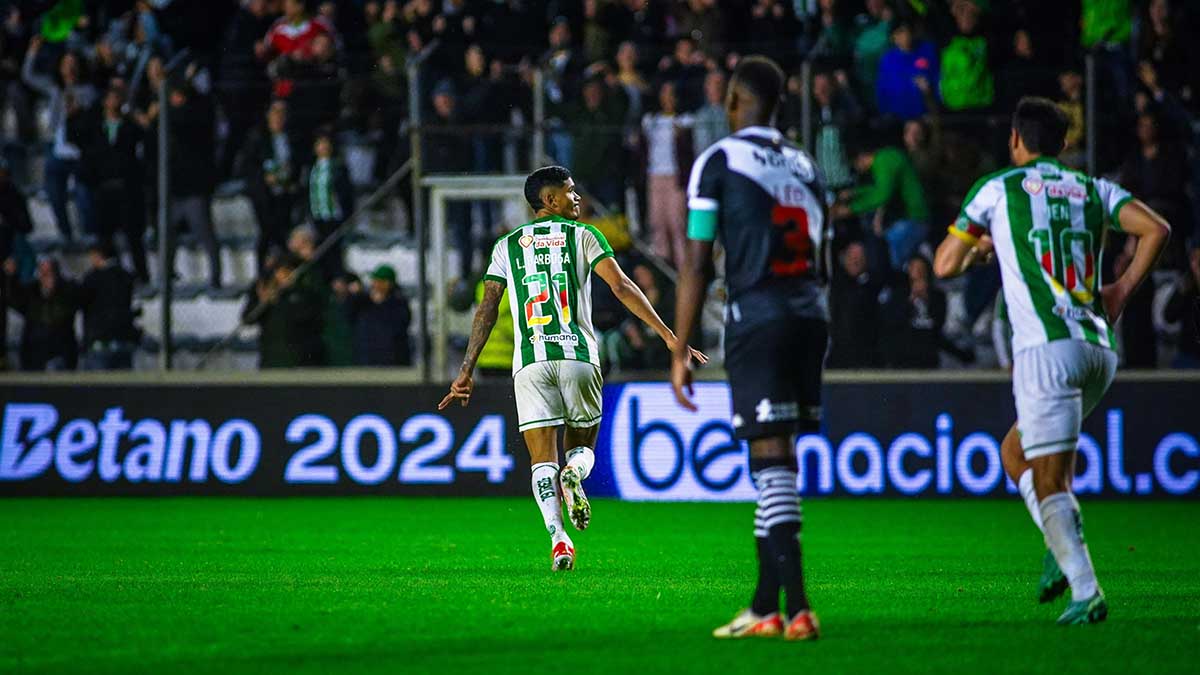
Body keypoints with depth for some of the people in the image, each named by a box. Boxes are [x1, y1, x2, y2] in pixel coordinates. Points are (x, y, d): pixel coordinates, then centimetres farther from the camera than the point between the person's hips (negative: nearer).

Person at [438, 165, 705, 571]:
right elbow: (621, 286, -2)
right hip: (578, 356, -1)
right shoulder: (582, 235, 8)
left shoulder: (507, 246, 15)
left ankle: (557, 537, -24)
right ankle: (574, 475, -21)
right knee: (582, 445, 16)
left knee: (543, 459, -1)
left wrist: (467, 371, 11)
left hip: (530, 363, 1)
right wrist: (669, 337, -3)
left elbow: (487, 309, 9)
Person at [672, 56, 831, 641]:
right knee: (777, 462, 13)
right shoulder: (805, 166, 18)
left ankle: (796, 607, -18)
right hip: (810, 315, 6)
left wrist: (681, 352, -1)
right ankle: (764, 605, 16)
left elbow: (697, 266, -4)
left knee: (771, 459, -9)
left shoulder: (718, 161, -1)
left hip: (757, 314, -6)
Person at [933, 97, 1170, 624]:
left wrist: (980, 248, 30)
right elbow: (1156, 229, 2)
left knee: (1050, 481, -6)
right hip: (1100, 349, 5)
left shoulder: (997, 189, 6)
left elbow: (944, 266, 9)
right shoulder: (1094, 190, 16)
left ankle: (1086, 591, -19)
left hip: (1047, 348, -5)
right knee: (1014, 451, 22)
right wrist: (1122, 291, 11)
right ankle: (1065, 549, 4)